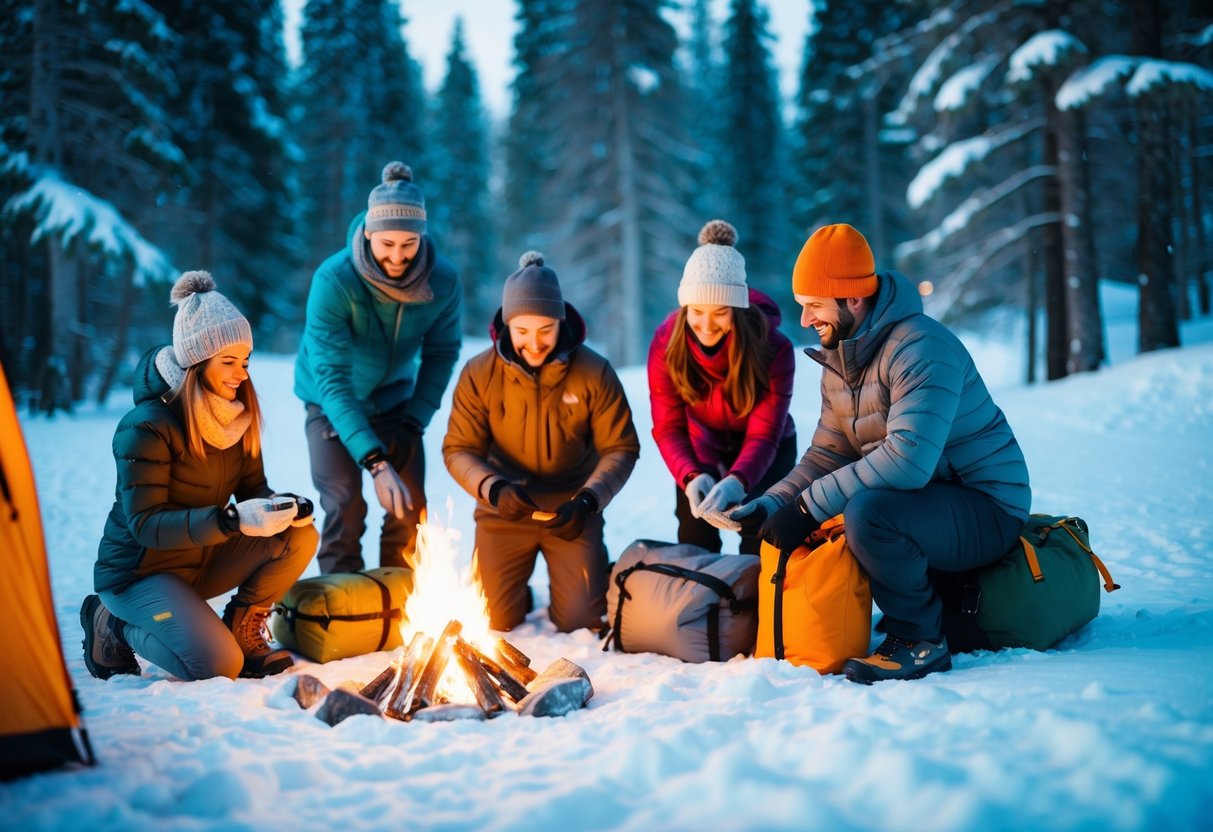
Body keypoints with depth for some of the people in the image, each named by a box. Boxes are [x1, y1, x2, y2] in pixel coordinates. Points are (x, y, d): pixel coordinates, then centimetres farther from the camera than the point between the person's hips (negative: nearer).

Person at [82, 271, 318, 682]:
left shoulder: (235, 412, -1)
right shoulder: (147, 427, -23)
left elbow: (252, 486, 4)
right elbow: (144, 524, -25)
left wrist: (283, 506, -21)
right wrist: (232, 520, -37)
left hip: (204, 558, 7)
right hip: (139, 571, -6)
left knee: (299, 536, -16)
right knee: (220, 665, -24)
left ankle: (243, 629, 2)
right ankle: (115, 626, 1)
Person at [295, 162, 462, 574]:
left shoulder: (443, 282, -22)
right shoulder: (334, 280, -31)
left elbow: (442, 354, -5)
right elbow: (332, 377, -34)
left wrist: (414, 423, -14)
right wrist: (374, 461, -42)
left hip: (395, 400, 3)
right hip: (332, 403, -3)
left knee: (410, 511, -3)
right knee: (345, 509, -15)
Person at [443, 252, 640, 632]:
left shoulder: (595, 372, -12)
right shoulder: (479, 374, -11)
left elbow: (621, 448, -8)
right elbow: (458, 450, -8)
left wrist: (588, 501, -24)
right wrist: (493, 489, -28)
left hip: (570, 510, 0)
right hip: (504, 511, 1)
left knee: (581, 621, -6)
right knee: (494, 622, -7)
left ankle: (574, 578, 28)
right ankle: (519, 596, 29)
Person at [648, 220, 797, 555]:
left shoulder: (773, 347, -30)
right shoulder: (667, 341, -25)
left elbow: (764, 434, -33)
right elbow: (668, 427, -25)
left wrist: (737, 480, -55)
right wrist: (690, 476, -46)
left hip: (767, 453, -2)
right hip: (703, 452, 2)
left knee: (761, 550, -6)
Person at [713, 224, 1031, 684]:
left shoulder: (919, 348, -23)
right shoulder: (838, 364, 6)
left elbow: (908, 458, -34)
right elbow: (826, 456, 7)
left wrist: (808, 507, -32)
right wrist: (767, 505, -11)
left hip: (986, 508, -9)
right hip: (920, 502, 9)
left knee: (867, 512, -35)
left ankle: (921, 640, -13)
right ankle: (917, 606, 14)